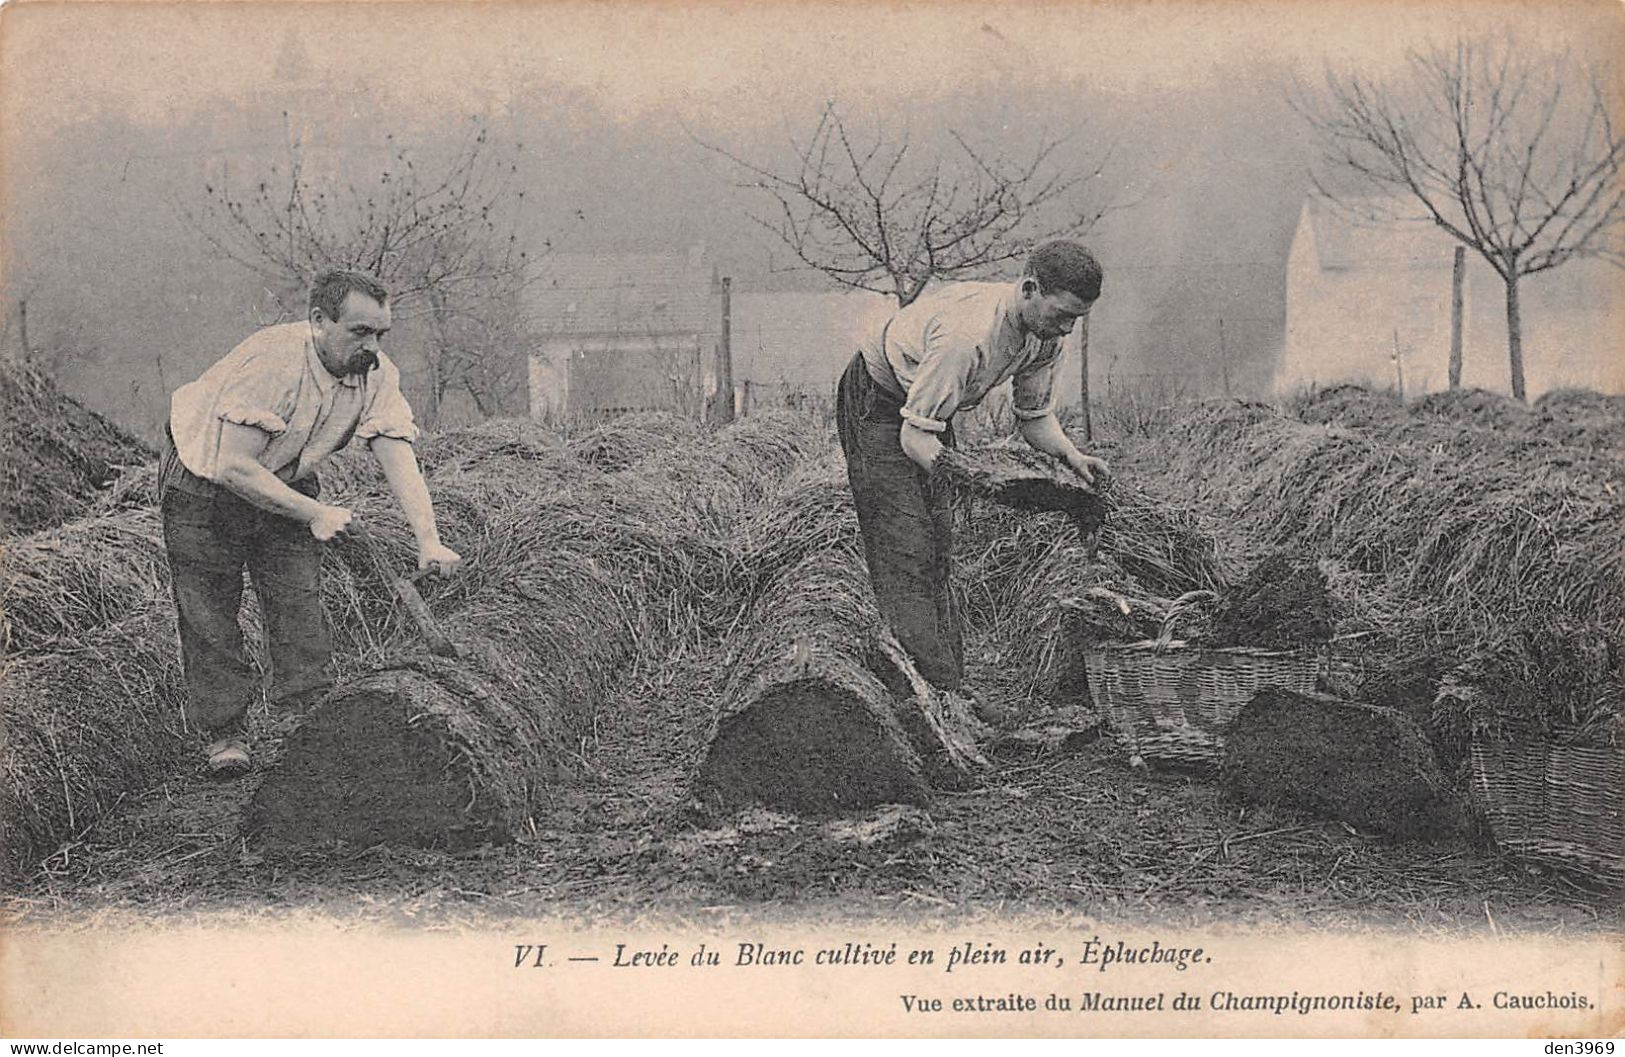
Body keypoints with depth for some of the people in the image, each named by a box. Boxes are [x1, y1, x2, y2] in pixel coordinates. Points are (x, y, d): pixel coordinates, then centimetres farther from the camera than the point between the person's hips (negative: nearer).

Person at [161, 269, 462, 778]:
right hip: (204, 483, -4)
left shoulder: (376, 375, -18)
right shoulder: (270, 361, -36)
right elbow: (233, 468, -36)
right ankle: (223, 732, 12)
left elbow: (400, 460, -25)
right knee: (210, 616, -1)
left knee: (300, 608, -4)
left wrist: (428, 539, -39)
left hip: (289, 486, 5)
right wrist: (315, 514, -36)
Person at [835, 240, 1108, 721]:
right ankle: (935, 692, -16)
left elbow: (1034, 414, 4)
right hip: (877, 404, -9)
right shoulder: (968, 331, -38)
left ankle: (950, 686, 8)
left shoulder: (1044, 334, -11)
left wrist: (1070, 454, -15)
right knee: (905, 551, -14)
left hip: (930, 406, 9)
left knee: (938, 546, 6)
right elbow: (915, 437, -34)